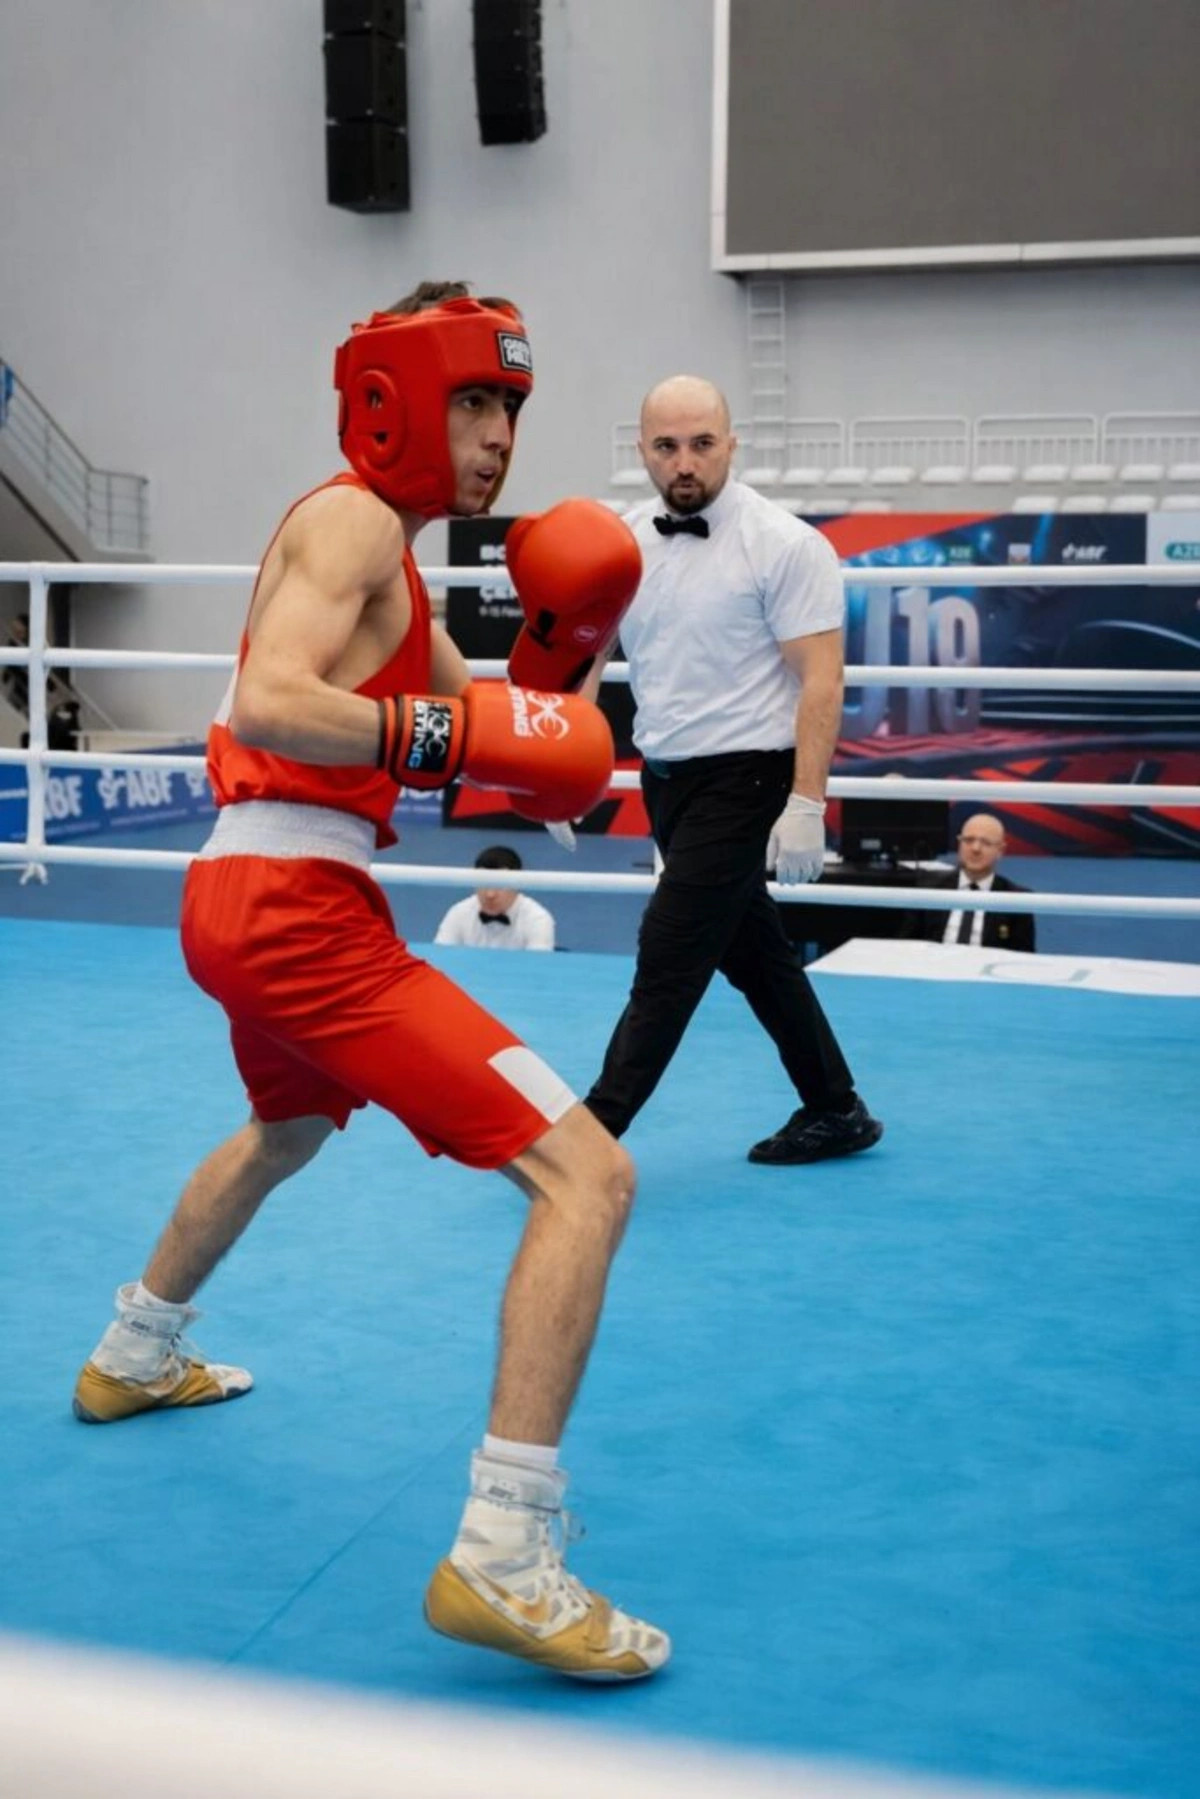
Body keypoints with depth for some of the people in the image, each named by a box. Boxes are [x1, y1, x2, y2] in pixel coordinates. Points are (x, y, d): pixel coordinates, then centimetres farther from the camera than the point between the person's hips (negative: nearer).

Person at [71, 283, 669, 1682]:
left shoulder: (387, 557, 21)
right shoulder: (351, 521, -9)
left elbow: (474, 713, 22)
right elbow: (271, 702, -25)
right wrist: (451, 737, -27)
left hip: (242, 900, 11)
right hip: (297, 908, -11)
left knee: (285, 1130, 40)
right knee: (586, 1174, -16)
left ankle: (134, 1358, 59)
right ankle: (501, 1561, -17)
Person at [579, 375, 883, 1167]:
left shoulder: (784, 545, -12)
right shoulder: (622, 542, 5)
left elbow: (821, 680, -15)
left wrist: (806, 804, -22)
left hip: (744, 776, -7)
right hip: (667, 776, 7)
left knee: (669, 959, -8)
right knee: (753, 953, 15)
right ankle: (836, 1111, 29)